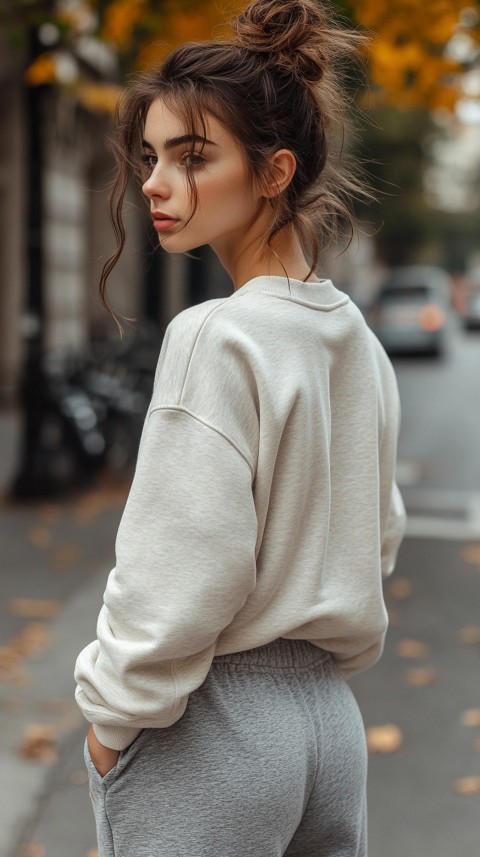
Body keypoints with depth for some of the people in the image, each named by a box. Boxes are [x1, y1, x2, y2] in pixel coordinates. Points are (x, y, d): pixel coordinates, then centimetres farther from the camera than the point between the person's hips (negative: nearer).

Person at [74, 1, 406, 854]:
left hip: (210, 731, -7)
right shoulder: (359, 341, 6)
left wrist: (110, 713, -6)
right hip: (331, 717, 8)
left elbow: (183, 570, -19)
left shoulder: (215, 339, -18)